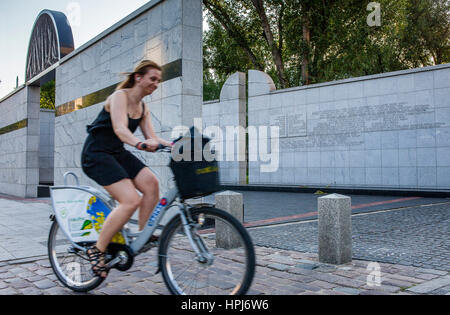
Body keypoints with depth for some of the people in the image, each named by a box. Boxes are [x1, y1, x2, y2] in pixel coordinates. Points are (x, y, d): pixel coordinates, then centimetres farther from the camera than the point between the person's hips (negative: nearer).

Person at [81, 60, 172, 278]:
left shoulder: (143, 108, 11)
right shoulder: (120, 96, -13)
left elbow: (152, 138, 4)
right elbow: (120, 129, -30)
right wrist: (140, 144, -49)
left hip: (118, 153, 8)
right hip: (96, 154, -8)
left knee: (151, 183, -15)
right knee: (131, 200, -22)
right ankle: (97, 250, -8)